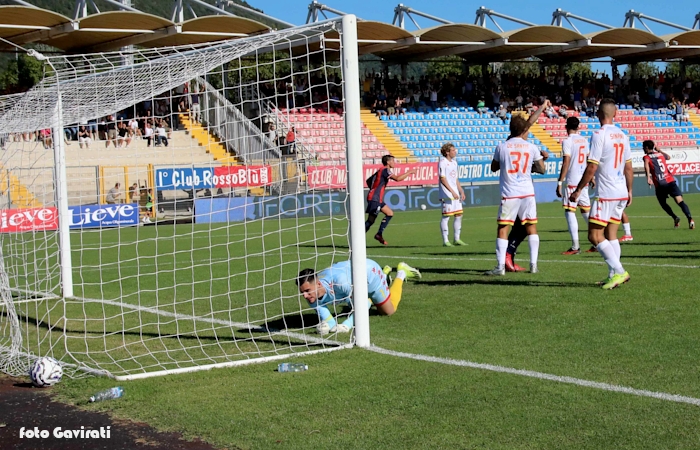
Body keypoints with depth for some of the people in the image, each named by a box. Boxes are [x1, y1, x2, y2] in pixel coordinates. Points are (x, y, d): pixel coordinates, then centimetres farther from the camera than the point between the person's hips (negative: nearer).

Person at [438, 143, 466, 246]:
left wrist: (461, 191, 15)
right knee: (446, 216, -5)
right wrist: (452, 191, -19)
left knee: (459, 215, 8)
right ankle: (445, 241, -2)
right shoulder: (442, 163, -9)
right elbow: (442, 179, -15)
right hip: (447, 194, -8)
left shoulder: (454, 162, 17)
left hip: (455, 194, 8)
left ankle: (457, 239, 17)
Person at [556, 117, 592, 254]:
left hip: (572, 181, -7)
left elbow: (566, 163, -16)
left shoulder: (567, 141, -10)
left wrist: (559, 182, -15)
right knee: (586, 211, 15)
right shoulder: (584, 140, 11)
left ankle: (575, 246, -10)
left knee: (569, 212, -4)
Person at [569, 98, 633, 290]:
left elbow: (592, 167, -16)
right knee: (611, 234, 13)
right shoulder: (622, 136, 10)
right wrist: (629, 191, 25)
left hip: (606, 193, -8)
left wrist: (578, 190, -8)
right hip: (621, 193, 8)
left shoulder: (599, 135, -12)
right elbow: (628, 167, 15)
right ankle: (613, 275, 10)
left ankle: (619, 271, -12)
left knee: (594, 235, -5)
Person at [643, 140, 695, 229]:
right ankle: (689, 218, -30)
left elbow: (646, 165, -16)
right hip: (670, 181, 3)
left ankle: (675, 217, 3)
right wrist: (658, 150, 50)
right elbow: (668, 157, 45)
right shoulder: (661, 154, 21)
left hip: (659, 185, -3)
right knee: (680, 201, -10)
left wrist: (648, 177, -27)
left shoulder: (646, 157, 8)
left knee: (663, 203, 21)